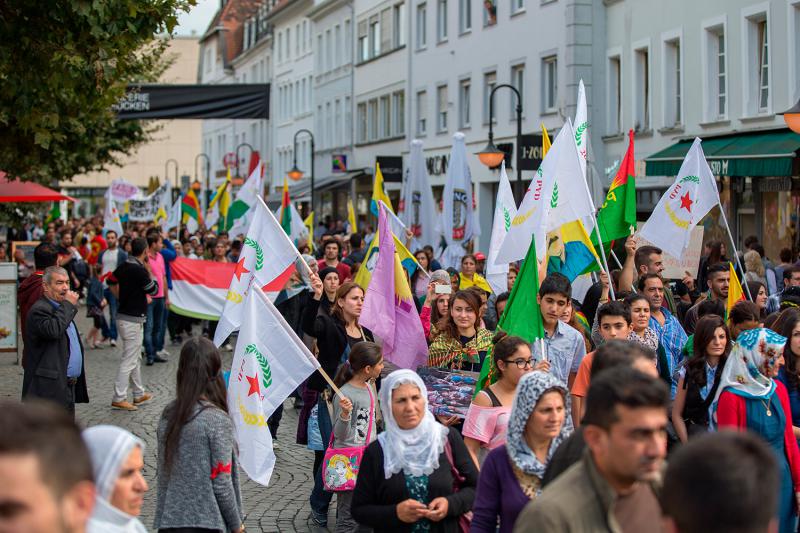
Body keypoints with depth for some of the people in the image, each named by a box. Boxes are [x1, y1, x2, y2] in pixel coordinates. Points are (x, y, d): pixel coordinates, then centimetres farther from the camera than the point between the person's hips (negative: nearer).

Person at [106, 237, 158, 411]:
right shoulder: (139, 270, -20)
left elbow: (111, 282, 20)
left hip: (123, 314, 9)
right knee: (129, 360, -4)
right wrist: (149, 271, 1)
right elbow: (153, 290, -9)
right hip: (134, 319, -9)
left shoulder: (123, 266, 5)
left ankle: (139, 393, 29)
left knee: (134, 358, 19)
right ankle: (119, 398, -3)